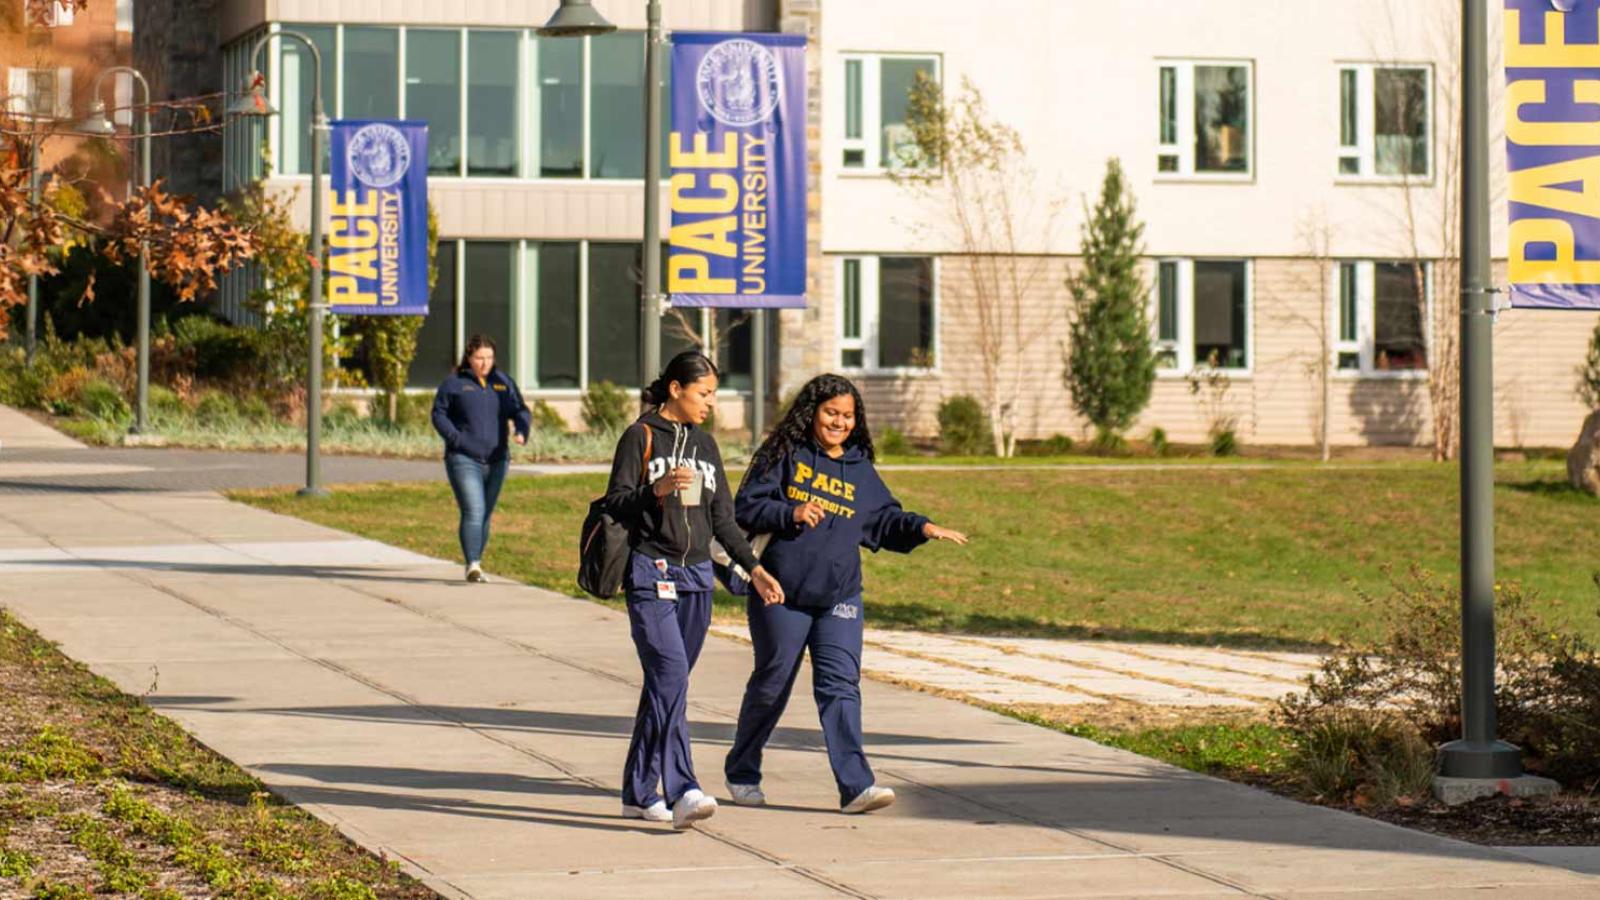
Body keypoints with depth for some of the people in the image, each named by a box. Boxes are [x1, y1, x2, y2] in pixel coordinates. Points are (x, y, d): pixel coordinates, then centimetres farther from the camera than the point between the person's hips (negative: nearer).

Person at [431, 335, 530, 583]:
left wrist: (522, 431, -10)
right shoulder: (454, 383, 0)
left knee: (485, 515, 11)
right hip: (464, 459, -5)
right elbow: (439, 413, 1)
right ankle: (473, 565, -22)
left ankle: (476, 562, 23)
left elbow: (520, 411, 12)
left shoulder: (504, 382, 12)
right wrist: (454, 438, -15)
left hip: (496, 460, 5)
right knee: (473, 512, -17)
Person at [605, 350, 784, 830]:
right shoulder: (640, 437, -2)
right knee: (670, 677, -18)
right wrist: (657, 490, -23)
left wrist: (754, 567, 12)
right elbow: (615, 503, -6)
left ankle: (639, 792, 17)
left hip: (696, 577, 6)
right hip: (651, 574, -6)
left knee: (665, 683, 8)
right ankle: (681, 791, -27)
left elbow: (722, 519, 20)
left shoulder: (704, 444, 17)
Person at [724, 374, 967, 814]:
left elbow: (886, 519, 17)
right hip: (782, 595, -3)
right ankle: (742, 773, 26)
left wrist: (923, 527, -1)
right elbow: (745, 507, -5)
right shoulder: (785, 456, 0)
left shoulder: (861, 471, 13)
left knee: (841, 686, -8)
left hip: (840, 598, 3)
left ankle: (855, 786, -16)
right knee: (770, 685, 7)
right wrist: (792, 513, -19)